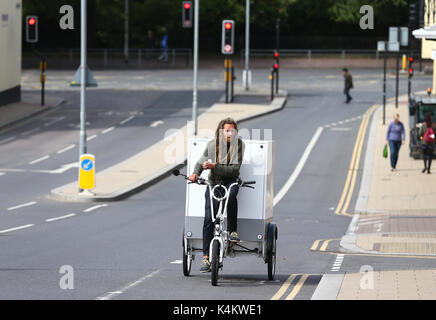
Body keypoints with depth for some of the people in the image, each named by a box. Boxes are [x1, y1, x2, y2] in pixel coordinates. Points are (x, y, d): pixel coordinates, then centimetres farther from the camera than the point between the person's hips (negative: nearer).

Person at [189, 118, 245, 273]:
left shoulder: (239, 145, -10)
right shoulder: (212, 144, -3)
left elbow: (234, 169, -18)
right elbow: (201, 162, 12)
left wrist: (214, 167, -27)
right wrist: (196, 173, -9)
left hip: (230, 182, -1)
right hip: (213, 183, 2)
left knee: (230, 196, -38)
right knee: (209, 218, -12)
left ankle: (232, 231, -21)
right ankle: (206, 257, -9)